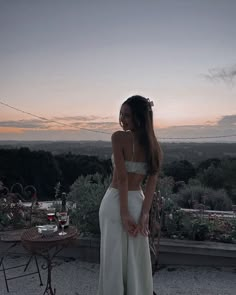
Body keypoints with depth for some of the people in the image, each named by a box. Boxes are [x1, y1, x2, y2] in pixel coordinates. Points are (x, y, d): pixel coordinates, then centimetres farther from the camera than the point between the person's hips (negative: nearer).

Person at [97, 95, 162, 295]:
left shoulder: (119, 137, -14)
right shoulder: (155, 146, 2)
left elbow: (122, 177, -18)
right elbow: (152, 182, -5)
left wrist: (124, 213, -15)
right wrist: (144, 215, -7)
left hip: (115, 202, -4)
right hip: (138, 202, 5)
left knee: (114, 258, 11)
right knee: (137, 261, 18)